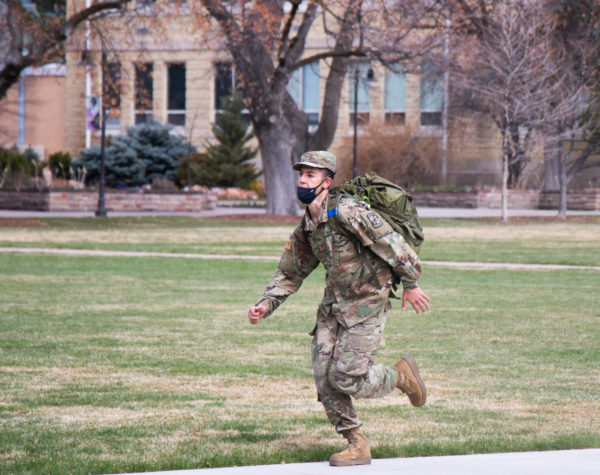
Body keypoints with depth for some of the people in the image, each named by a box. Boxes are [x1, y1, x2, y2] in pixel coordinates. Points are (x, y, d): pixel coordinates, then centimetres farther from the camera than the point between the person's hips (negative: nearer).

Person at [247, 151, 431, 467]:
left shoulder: (348, 213, -20)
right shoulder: (306, 228, 6)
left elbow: (393, 245, -16)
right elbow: (290, 273, 16)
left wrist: (410, 284, -9)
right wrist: (266, 305, 4)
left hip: (366, 304, -8)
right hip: (332, 307, 8)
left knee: (346, 377, -12)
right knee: (325, 377, 0)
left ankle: (401, 375, 16)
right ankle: (357, 444, 11)